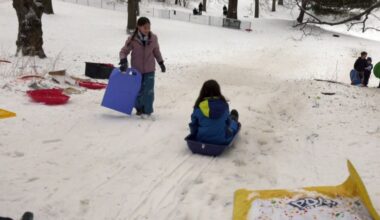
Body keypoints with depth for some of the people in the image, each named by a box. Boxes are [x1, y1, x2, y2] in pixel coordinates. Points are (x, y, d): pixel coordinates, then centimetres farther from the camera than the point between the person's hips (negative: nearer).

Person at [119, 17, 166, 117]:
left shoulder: (153, 38, -5)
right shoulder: (132, 39, -13)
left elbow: (156, 51, 11)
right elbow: (123, 51, -7)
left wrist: (161, 63, 16)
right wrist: (123, 61, -25)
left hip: (149, 70, 1)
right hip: (137, 69, -1)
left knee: (149, 91, -4)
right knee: (138, 90, 9)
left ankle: (147, 111, 7)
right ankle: (139, 108, 30)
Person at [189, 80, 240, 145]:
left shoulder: (199, 107, -18)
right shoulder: (224, 105, -15)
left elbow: (194, 124, -6)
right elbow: (228, 122, 1)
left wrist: (194, 134, 14)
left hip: (202, 139, 1)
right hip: (222, 140, -1)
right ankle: (235, 122, 64)